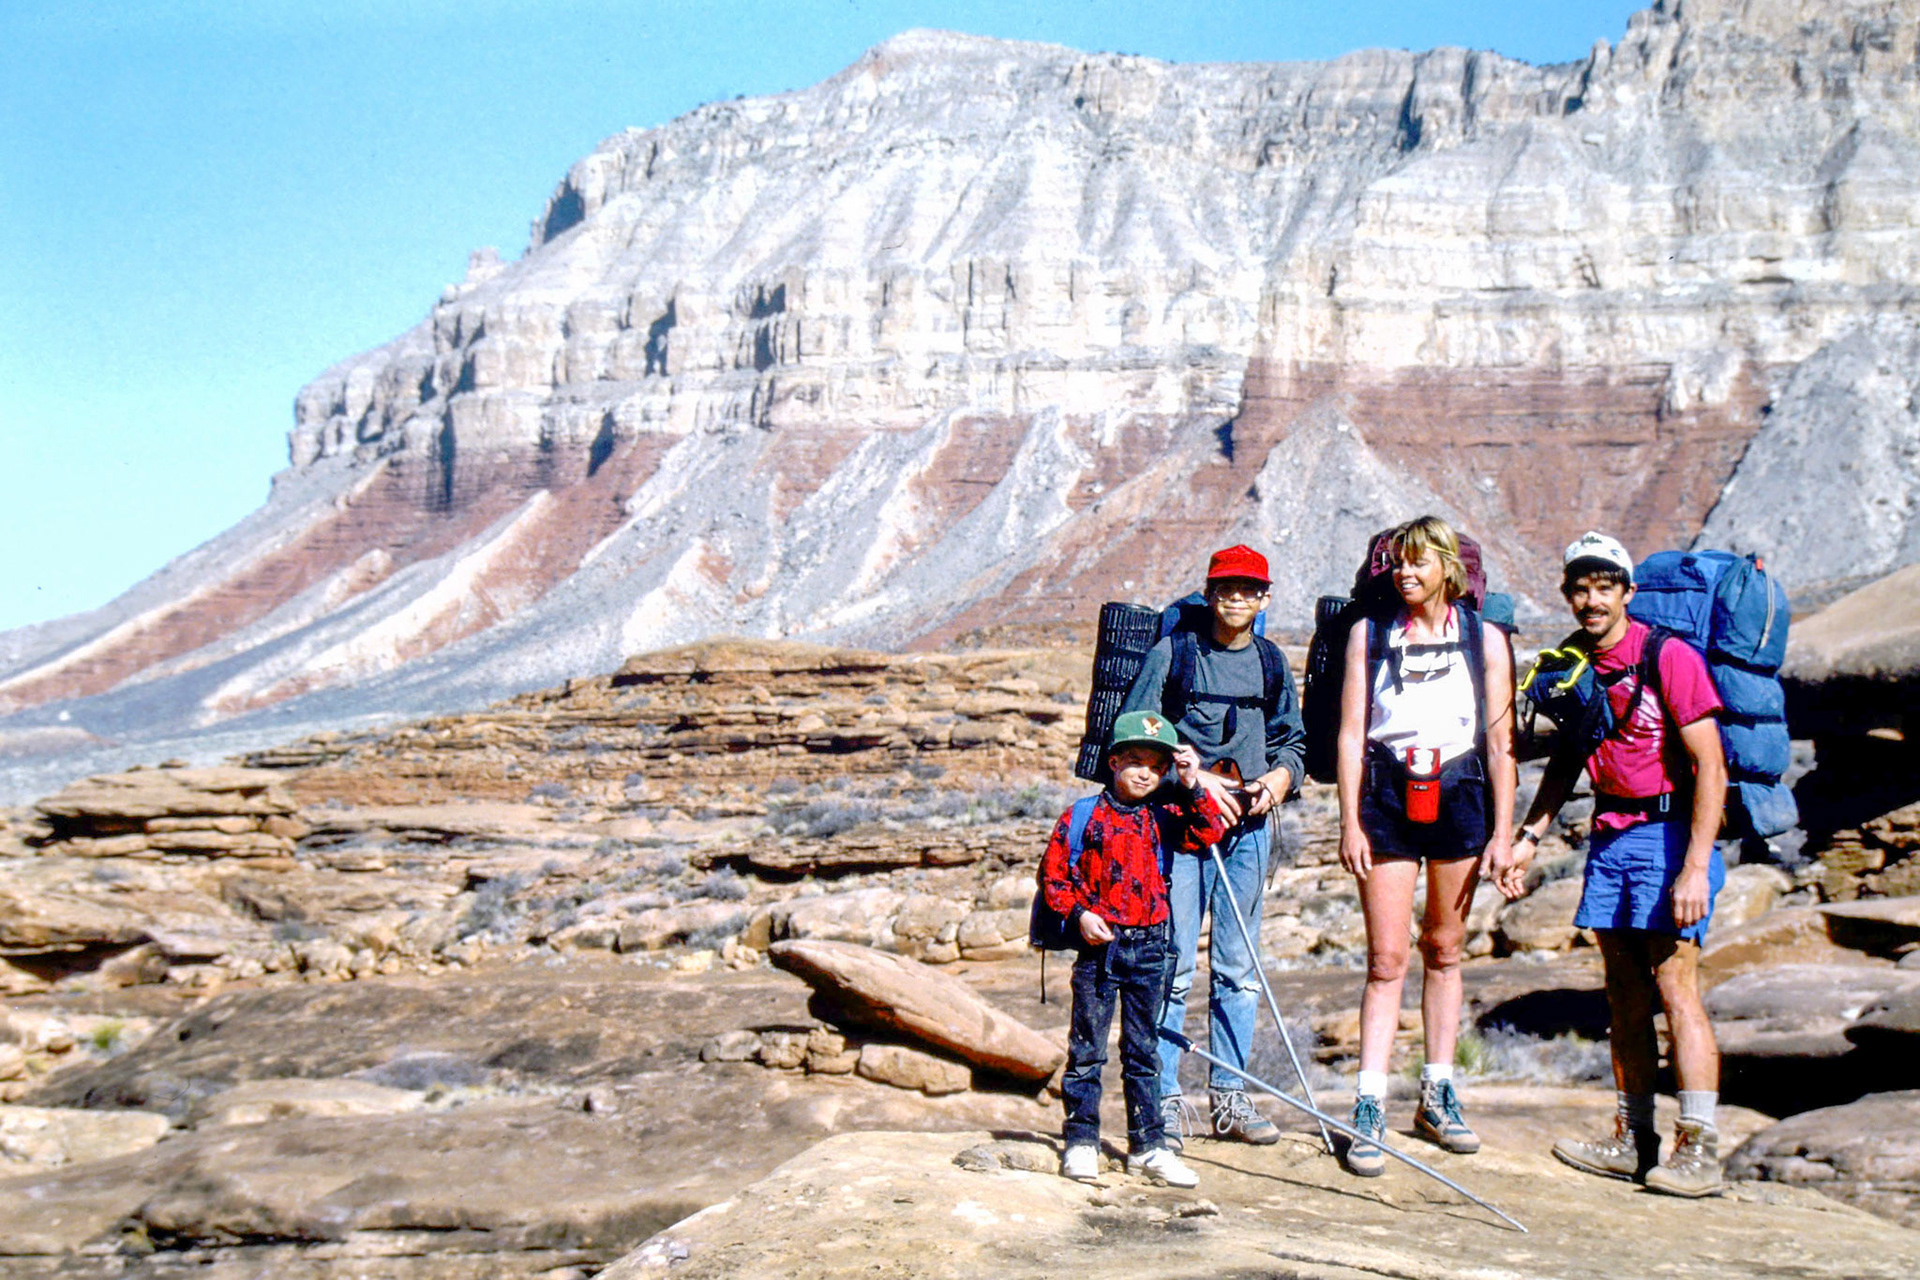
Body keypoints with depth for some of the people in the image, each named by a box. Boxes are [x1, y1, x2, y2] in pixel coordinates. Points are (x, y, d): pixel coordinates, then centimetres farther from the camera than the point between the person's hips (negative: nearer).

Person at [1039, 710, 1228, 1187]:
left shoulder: (1163, 817, 7)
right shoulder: (1084, 816, -2)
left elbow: (1208, 832, -6)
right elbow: (1053, 874, 1)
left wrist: (1193, 789, -14)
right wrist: (1079, 914, -11)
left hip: (1150, 947, 3)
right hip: (1099, 945, -3)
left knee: (1143, 1050, 10)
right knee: (1087, 1049, 2)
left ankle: (1147, 1145, 16)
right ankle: (1081, 1140, 11)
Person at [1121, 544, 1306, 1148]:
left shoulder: (1272, 663, 12)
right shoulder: (1171, 654, 0)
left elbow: (1293, 741, 20)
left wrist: (1277, 780, -1)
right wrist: (1194, 779, -12)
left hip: (1249, 826, 4)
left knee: (1239, 967, 7)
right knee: (1173, 963, -7)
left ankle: (1229, 1098, 15)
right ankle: (1166, 1099, 1)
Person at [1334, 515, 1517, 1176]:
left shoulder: (1484, 638, 4)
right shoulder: (1369, 634, 4)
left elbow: (1500, 740, 3)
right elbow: (1351, 732, 3)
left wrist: (1503, 831, -1)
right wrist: (1350, 822, -3)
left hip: (1459, 799, 1)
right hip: (1387, 800, -1)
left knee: (1444, 952, 10)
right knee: (1386, 959, -5)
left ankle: (1437, 1096, 22)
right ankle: (1369, 1109, -4)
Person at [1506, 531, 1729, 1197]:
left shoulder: (1669, 657, -13)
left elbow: (1710, 768, -16)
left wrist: (1695, 867, -22)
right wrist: (1530, 834, 11)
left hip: (1670, 830, -7)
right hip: (1608, 835, 7)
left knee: (1676, 985, -12)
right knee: (1624, 993, 8)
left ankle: (1697, 1149, -11)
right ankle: (1632, 1140, 15)